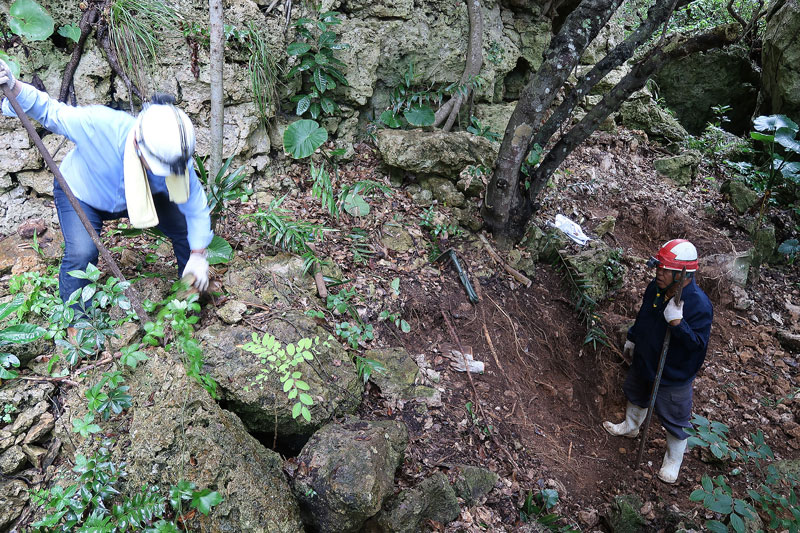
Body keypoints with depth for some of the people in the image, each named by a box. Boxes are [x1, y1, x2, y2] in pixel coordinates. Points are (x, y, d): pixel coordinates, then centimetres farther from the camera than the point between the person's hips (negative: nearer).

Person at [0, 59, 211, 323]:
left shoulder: (175, 156, -32)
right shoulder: (97, 124, -42)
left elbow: (195, 206, -21)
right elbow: (51, 112, -23)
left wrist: (198, 256, -21)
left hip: (138, 194, 3)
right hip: (80, 193, -3)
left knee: (188, 229, -7)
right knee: (81, 253, -26)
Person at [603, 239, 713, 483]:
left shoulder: (699, 304, -32)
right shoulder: (656, 287, -11)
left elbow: (698, 344, -32)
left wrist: (677, 322, -45)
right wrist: (632, 338, 19)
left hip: (674, 375, -7)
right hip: (643, 361, 7)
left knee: (674, 420, 12)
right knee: (636, 396, 30)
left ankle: (673, 461, 36)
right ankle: (631, 426, 60)